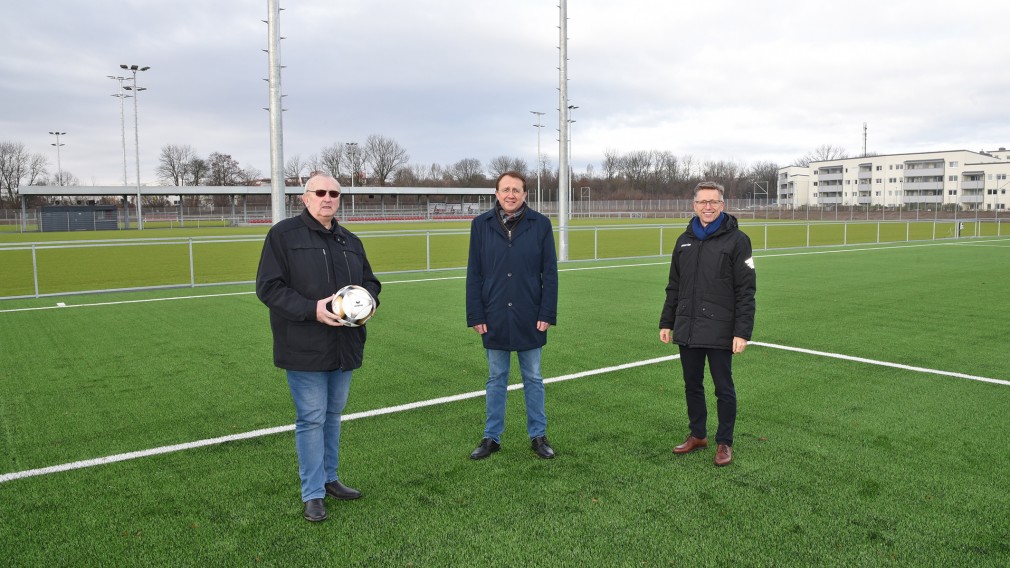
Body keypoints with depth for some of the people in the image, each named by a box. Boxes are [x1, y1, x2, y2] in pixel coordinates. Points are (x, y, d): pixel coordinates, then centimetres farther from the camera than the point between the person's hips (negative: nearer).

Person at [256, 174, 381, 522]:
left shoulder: (350, 241, 13)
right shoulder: (283, 235, -6)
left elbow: (369, 280, 21)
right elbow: (268, 287, -11)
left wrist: (369, 298, -3)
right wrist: (312, 309, -22)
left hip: (344, 346, 6)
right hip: (305, 347, -6)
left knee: (333, 414, 17)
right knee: (312, 418, -1)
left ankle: (329, 479, 33)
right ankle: (313, 495, 12)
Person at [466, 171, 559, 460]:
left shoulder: (540, 224, -2)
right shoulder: (481, 225, 0)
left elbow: (549, 273, -1)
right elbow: (474, 274, 2)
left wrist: (547, 314, -6)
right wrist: (475, 315, -3)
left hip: (529, 320, -1)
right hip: (494, 319, 1)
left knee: (533, 379, 11)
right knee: (496, 380, 12)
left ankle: (538, 436, 24)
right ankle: (492, 437, 23)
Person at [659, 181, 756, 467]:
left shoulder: (736, 240, -5)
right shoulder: (685, 240, 11)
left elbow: (746, 291, -9)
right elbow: (674, 287, 16)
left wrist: (742, 331, -15)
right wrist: (666, 322, 11)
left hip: (719, 332, -5)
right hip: (687, 330, 5)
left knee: (724, 388, 6)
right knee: (692, 385, 14)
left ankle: (724, 443, 20)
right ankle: (697, 435, 30)